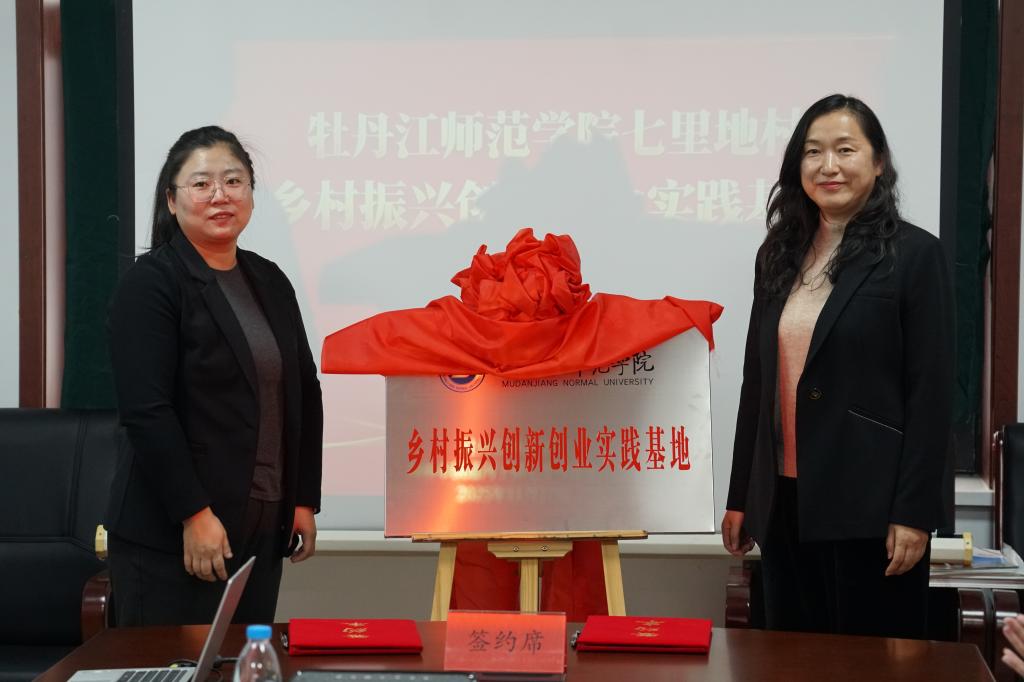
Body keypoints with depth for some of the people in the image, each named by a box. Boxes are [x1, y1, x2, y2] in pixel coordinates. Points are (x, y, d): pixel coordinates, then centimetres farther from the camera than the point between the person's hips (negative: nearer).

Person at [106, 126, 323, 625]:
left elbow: (304, 392, 17)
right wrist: (194, 514, -17)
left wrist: (304, 502, 12)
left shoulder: (270, 282, 13)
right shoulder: (151, 283, -6)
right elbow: (146, 410, -14)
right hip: (170, 534, -6)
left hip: (262, 529, 6)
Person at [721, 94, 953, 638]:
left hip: (869, 507, -5)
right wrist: (739, 496, 12)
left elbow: (931, 393, -9)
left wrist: (914, 512, -14)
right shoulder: (779, 256, 12)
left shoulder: (914, 255, -4)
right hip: (784, 502, 5)